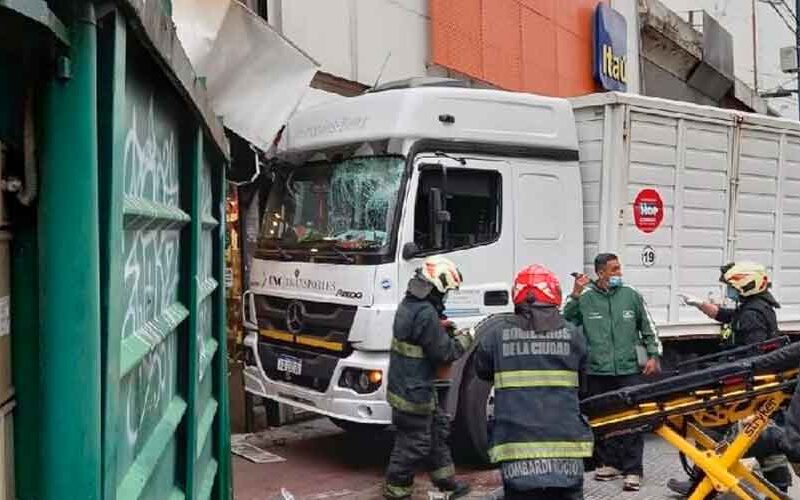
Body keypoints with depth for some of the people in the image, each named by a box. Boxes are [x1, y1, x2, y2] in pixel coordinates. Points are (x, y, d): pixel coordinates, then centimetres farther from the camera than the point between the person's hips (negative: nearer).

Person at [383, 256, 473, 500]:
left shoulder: (409, 304, 6)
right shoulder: (426, 313, -25)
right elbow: (444, 353, -19)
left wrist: (443, 329, 6)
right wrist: (464, 340, -4)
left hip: (405, 385, 10)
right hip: (414, 392, -10)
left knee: (438, 428, 21)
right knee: (414, 443, 3)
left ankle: (445, 480, 34)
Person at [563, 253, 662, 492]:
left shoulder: (631, 295, 6)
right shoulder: (586, 298, 2)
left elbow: (648, 328, 14)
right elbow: (567, 323, -3)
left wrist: (654, 356, 8)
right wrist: (575, 296, -11)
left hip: (629, 369, 0)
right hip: (598, 372, 0)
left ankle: (632, 471, 5)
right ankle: (608, 463, 24)